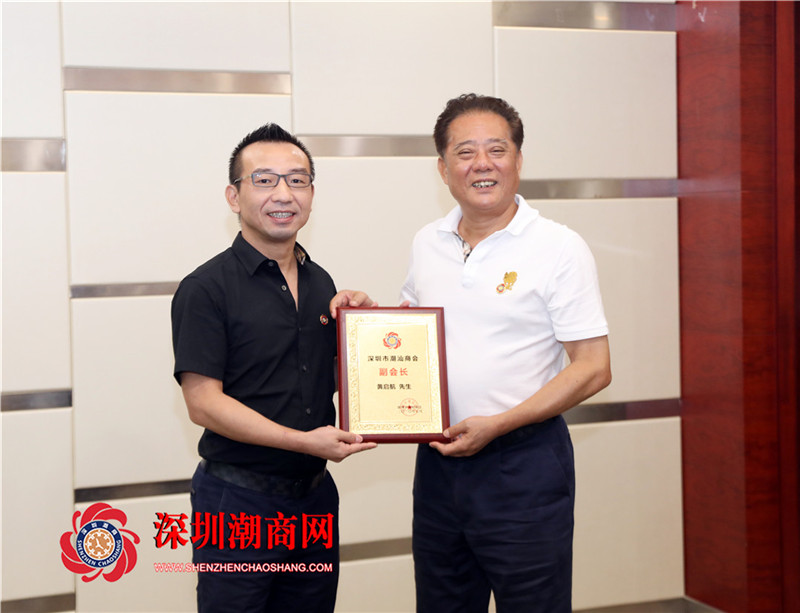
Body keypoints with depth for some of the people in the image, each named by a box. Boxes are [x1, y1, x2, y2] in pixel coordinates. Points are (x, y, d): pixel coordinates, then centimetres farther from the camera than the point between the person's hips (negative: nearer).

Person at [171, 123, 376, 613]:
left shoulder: (320, 283, 10)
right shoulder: (207, 288, -11)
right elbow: (204, 403, -16)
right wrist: (304, 441, -21)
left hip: (315, 493, 6)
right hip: (238, 497, -6)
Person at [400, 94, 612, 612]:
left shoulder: (559, 248, -9)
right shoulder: (428, 243, 7)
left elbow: (594, 368, -11)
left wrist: (497, 425, -17)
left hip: (523, 461, -5)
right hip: (438, 459, 5)